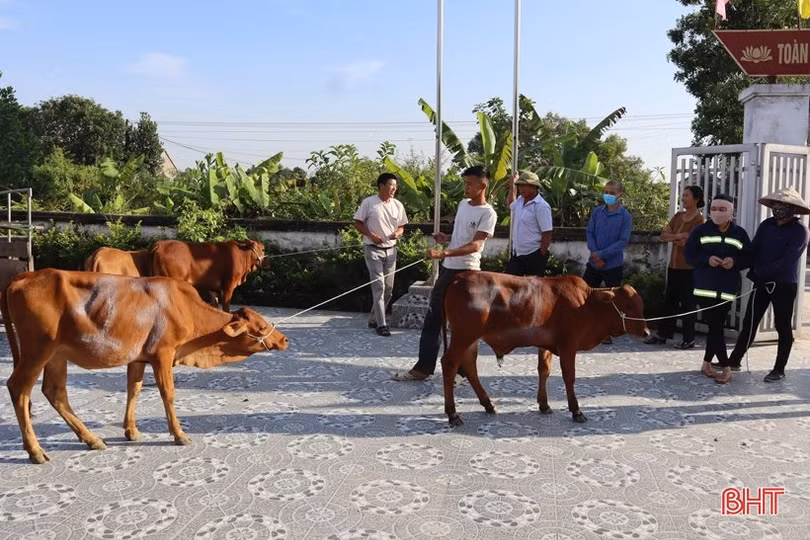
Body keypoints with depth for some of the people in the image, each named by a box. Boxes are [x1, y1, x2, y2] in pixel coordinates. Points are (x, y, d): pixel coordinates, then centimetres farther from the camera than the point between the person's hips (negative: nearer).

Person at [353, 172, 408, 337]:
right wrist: (371, 235, -16)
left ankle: (374, 319, 23)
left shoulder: (398, 205, 4)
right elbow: (357, 223, -3)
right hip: (374, 250, -5)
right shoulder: (368, 202, -9)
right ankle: (381, 324, -4)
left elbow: (401, 226, 12)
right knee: (379, 286, -9)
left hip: (391, 250, 5)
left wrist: (398, 233, -10)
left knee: (388, 288, 8)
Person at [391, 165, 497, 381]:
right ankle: (423, 368, 14)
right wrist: (446, 238, 3)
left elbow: (475, 245, -22)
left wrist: (443, 253, -32)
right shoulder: (462, 204, 12)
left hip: (467, 273, -8)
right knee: (433, 317, 8)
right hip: (448, 269, 8)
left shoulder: (488, 213, -12)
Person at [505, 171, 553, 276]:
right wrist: (512, 186, 24)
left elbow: (547, 235, -17)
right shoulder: (520, 200, 8)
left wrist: (541, 256, -15)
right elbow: (510, 204, 35)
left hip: (533, 256, -8)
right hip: (517, 254, 8)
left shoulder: (541, 206, -17)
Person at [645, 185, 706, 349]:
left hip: (689, 269, -7)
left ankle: (689, 339, 9)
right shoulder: (678, 216, 11)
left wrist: (672, 238, -5)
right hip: (674, 266, 7)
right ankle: (662, 335, 18)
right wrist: (679, 236, -14)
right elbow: (663, 235, 4)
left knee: (687, 303, 0)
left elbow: (689, 243, -20)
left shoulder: (700, 220, -11)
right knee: (669, 301, 11)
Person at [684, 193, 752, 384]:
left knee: (716, 326, 8)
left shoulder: (740, 234, 6)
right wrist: (707, 259, -19)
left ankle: (706, 364, 20)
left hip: (728, 289, 2)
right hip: (705, 288, -2)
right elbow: (689, 254, -1)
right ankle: (726, 368, -1)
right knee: (715, 327, -7)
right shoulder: (701, 230, 1)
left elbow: (749, 258, 7)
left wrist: (735, 261, -14)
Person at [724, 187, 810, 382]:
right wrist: (754, 272, -12)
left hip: (784, 285, -4)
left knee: (783, 327, 5)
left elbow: (787, 260, -17)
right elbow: (754, 250, 4)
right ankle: (734, 360, 15)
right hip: (762, 282, 4)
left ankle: (779, 369, 14)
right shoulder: (766, 225, 6)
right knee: (749, 322, 8)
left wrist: (760, 271, -18)